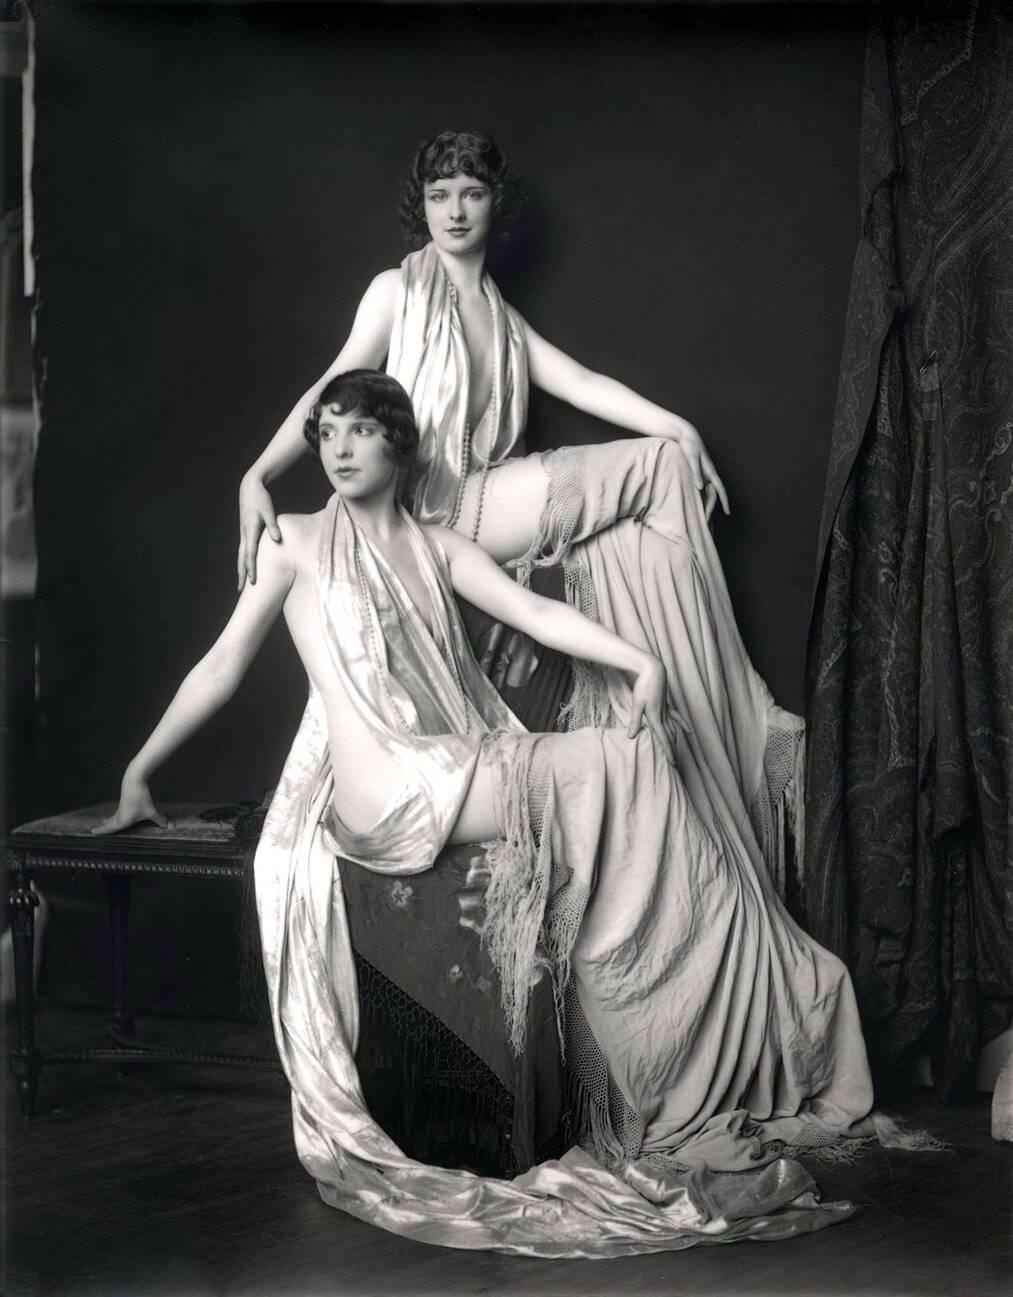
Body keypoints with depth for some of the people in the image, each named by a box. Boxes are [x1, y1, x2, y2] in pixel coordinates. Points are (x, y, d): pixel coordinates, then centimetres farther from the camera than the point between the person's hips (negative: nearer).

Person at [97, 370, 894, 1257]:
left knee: (637, 764, -17)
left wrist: (639, 659, -11)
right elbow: (221, 667, 10)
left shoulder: (437, 547, 18)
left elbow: (535, 611, 5)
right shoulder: (296, 543, 8)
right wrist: (139, 773, 8)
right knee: (591, 782, -24)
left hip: (467, 768, 5)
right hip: (381, 786, -5)